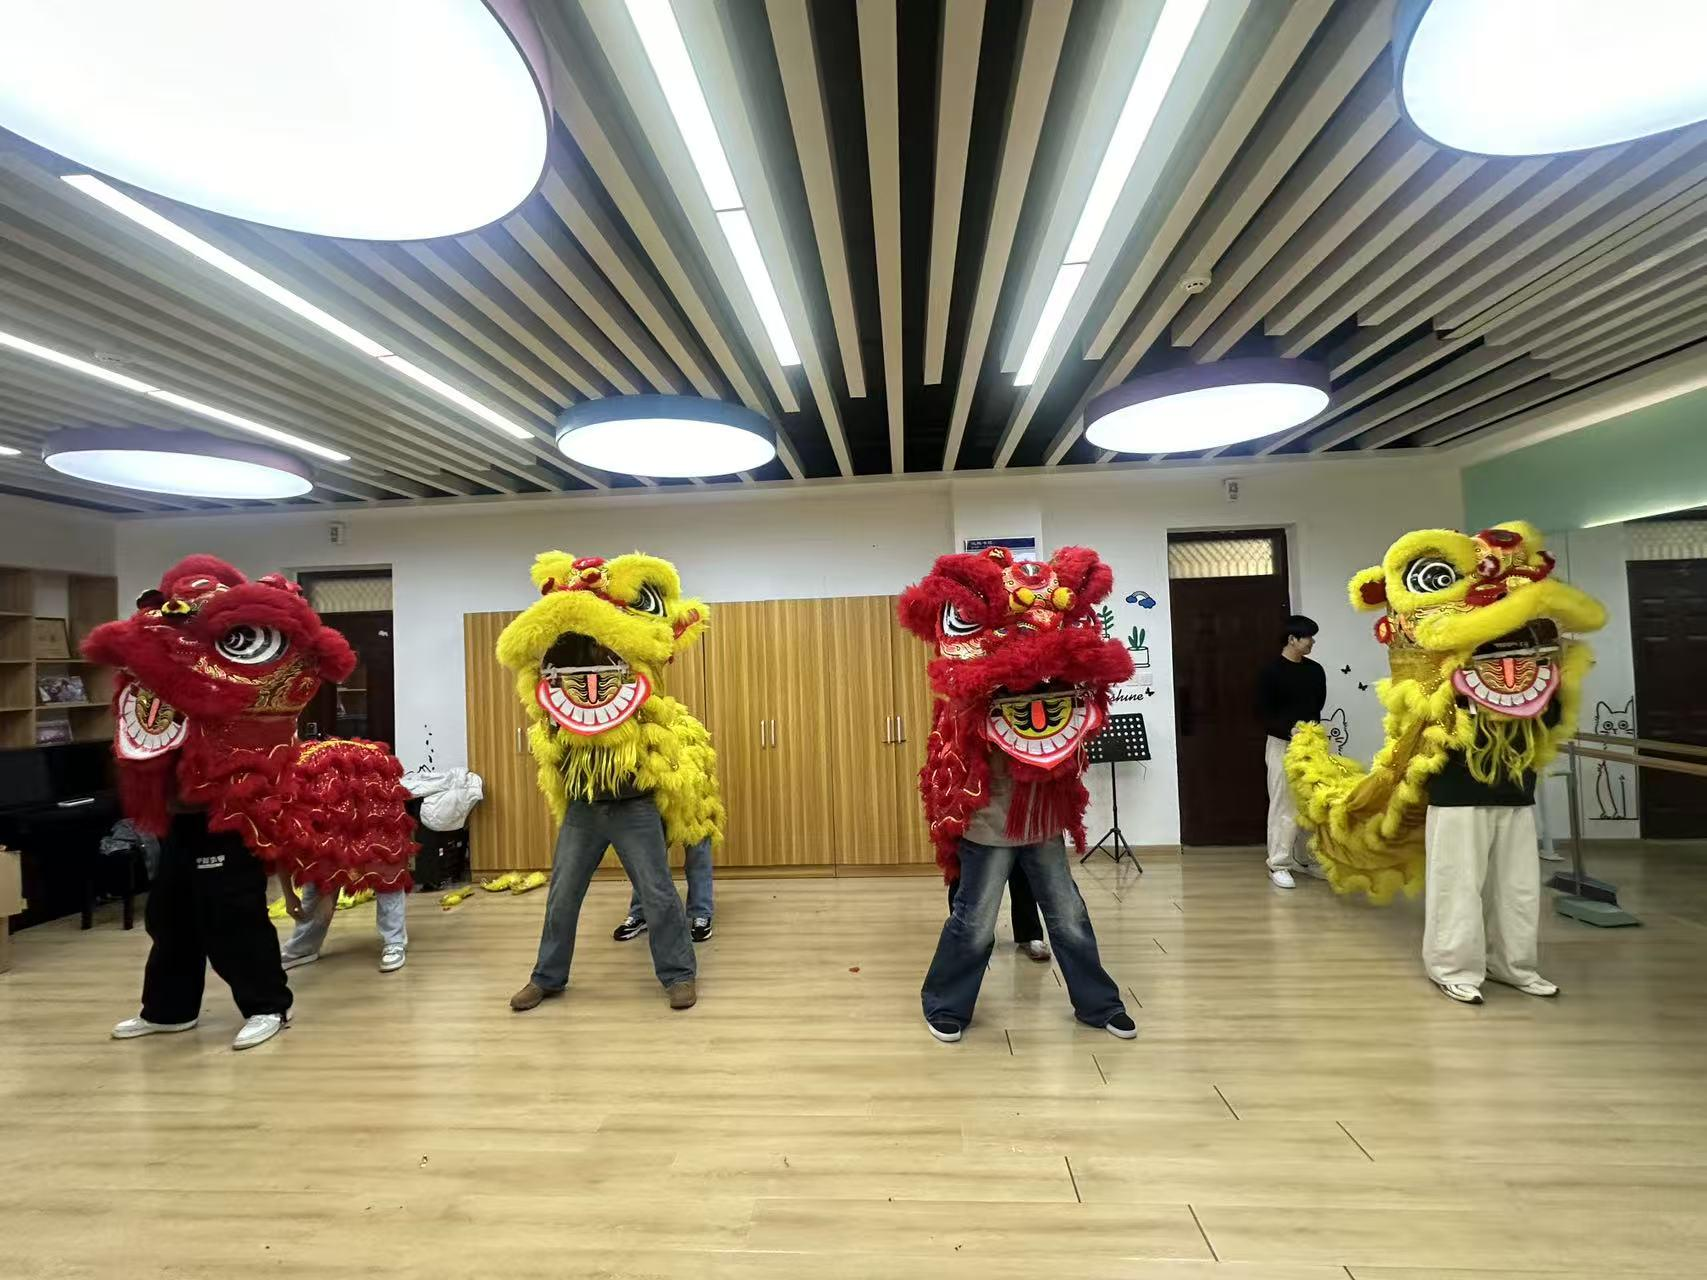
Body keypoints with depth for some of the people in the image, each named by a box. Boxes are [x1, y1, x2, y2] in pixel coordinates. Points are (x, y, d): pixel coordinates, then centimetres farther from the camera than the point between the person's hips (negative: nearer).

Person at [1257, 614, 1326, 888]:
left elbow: (1319, 705, 15)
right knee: (1283, 805, -4)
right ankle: (1278, 864, 2)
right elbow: (1263, 711, -9)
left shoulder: (1316, 671, 8)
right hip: (1281, 744, -5)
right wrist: (1290, 729, -22)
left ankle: (1304, 857, 23)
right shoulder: (1271, 671, -8)